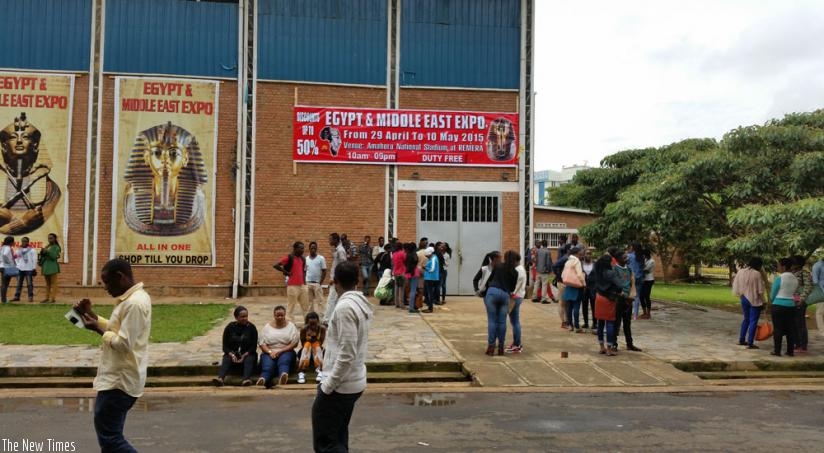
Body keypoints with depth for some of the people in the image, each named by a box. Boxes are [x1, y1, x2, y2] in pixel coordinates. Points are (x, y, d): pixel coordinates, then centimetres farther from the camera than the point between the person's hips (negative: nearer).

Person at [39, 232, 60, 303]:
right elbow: (42, 256, 18)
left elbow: (54, 256, -16)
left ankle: (53, 298, -9)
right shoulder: (46, 247, 16)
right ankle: (47, 297, 15)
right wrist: (42, 252, -1)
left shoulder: (56, 247, -4)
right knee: (47, 283, 11)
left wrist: (47, 251, -19)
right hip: (45, 267, 7)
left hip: (53, 267, -7)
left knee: (53, 283, -7)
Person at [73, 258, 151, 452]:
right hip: (118, 377, 10)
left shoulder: (134, 303, -22)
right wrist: (91, 314, 8)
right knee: (110, 434, 18)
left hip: (120, 381, -10)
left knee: (109, 437, -5)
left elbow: (123, 343, -24)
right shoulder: (131, 298, 11)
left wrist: (98, 329, -13)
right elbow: (117, 330, 19)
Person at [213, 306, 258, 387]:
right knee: (226, 360, -30)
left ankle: (246, 379, -58)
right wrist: (232, 355, -15)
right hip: (232, 353, 1)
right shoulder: (230, 327, 5)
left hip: (247, 354, -1)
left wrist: (244, 355, -15)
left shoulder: (251, 327, 2)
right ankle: (220, 378, -57)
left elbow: (254, 346, 0)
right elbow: (225, 346, 4)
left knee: (249, 360, -33)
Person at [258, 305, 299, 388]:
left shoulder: (291, 326, 9)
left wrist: (280, 351, -12)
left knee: (284, 361, -36)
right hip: (269, 352, 1)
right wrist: (270, 352, -14)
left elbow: (294, 343, 0)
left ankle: (284, 375, -69)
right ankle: (263, 379, -64)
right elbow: (262, 343, 5)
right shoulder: (267, 326, 13)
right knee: (267, 365, -32)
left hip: (285, 352, -1)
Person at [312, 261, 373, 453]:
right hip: (354, 382, 9)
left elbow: (346, 354, -24)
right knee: (338, 437, 19)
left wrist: (328, 385, -17)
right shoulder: (362, 304, 7)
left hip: (339, 385, -9)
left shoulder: (345, 307, -21)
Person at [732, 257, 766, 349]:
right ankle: (750, 343, 2)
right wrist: (762, 302, 1)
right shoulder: (757, 274, -14)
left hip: (744, 299, 5)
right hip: (755, 300, -5)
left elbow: (736, 287, 4)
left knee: (746, 319, 21)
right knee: (753, 321, 1)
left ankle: (741, 339, 23)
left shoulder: (740, 272, 0)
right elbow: (760, 290, -10)